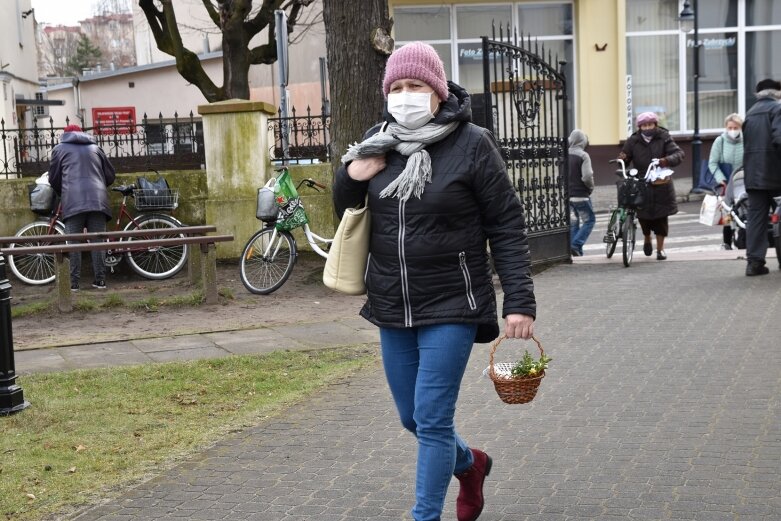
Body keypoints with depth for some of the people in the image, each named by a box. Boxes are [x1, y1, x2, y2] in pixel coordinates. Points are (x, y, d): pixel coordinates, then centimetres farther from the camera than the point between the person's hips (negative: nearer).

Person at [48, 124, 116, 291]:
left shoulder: (60, 149, 19)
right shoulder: (94, 147, 25)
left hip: (73, 200, -2)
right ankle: (100, 279, 3)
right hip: (97, 199, 2)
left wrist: (63, 193, 37)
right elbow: (110, 175, 23)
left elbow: (54, 178, 18)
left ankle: (74, 282, -2)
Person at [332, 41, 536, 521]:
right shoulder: (379, 143, 3)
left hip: (451, 307, -5)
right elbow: (346, 212, 14)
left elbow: (507, 227, -9)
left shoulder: (472, 144, -11)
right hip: (392, 308, 6)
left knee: (432, 420, -5)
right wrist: (351, 176, -8)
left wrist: (520, 301, -15)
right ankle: (471, 464, 45)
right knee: (412, 418, 16)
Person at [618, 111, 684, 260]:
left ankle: (660, 248, 19)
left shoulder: (663, 138, -2)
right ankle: (647, 239, 31)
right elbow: (625, 159, 4)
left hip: (661, 185, 0)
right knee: (643, 215, -2)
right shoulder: (633, 141, 1)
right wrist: (621, 159, -22)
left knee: (661, 217, 3)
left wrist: (667, 160, -30)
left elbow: (679, 153, -9)